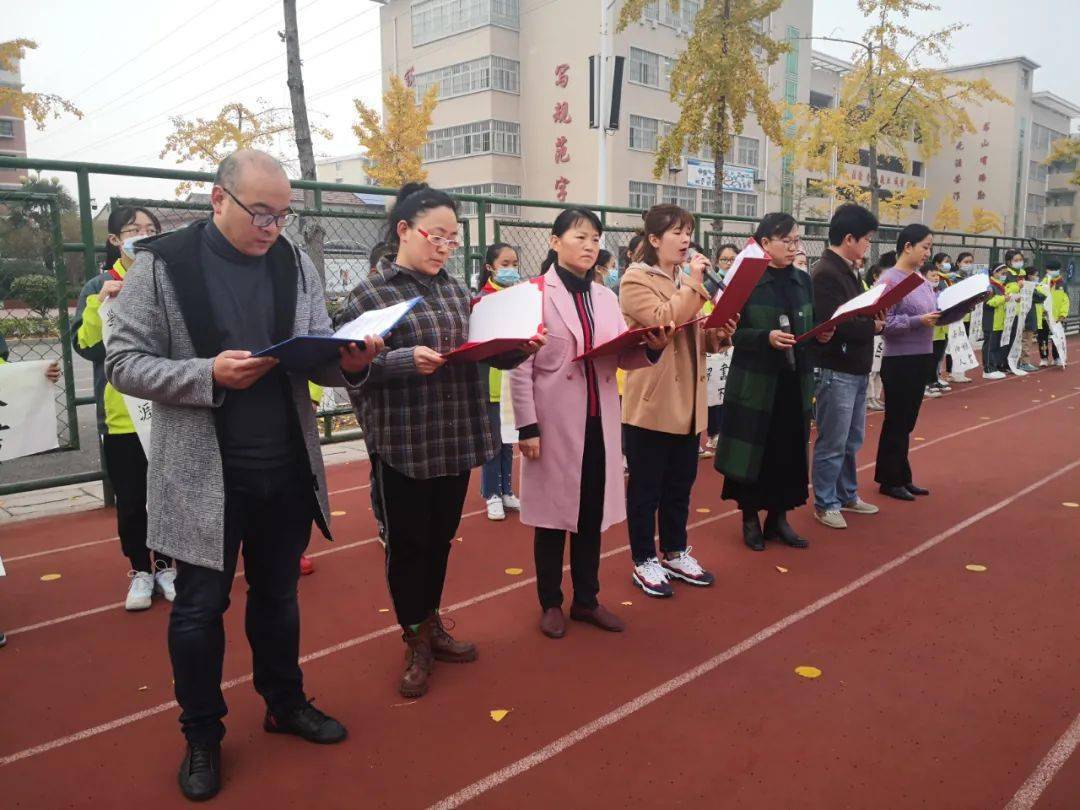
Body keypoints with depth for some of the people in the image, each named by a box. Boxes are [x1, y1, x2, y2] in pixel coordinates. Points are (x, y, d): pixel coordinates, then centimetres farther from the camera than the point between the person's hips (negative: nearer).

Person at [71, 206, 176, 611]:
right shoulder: (99, 286, 3)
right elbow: (84, 345, -5)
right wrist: (100, 303, -16)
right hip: (121, 413, 0)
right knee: (130, 499, 9)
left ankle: (165, 565, 27)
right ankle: (139, 570, 25)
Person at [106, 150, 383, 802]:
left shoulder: (295, 263, 3)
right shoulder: (162, 263, -9)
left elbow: (317, 356, 4)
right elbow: (124, 364, -10)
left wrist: (350, 361, -18)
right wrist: (208, 374, -25)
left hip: (287, 467, 4)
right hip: (204, 473, -3)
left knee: (278, 594, 19)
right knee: (200, 606, 11)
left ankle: (286, 703, 41)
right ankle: (202, 734, 33)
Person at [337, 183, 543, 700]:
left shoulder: (455, 289, 9)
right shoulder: (370, 293, -8)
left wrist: (520, 348, -8)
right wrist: (405, 360, -28)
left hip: (456, 438, 6)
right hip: (401, 442, -5)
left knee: (441, 537, 17)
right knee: (407, 542, 8)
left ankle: (431, 625, 37)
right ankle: (416, 643, 26)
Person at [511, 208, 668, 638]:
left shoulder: (606, 297, 11)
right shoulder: (535, 294, -6)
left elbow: (621, 357, 6)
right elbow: (520, 366, -10)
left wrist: (652, 348, -14)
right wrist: (528, 426, -14)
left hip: (599, 420, 5)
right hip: (555, 422, -5)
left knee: (593, 513, 13)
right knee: (554, 511, 7)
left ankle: (586, 599, 29)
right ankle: (551, 603, 24)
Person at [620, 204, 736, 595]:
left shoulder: (687, 279, 16)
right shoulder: (635, 280, -8)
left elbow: (699, 338, 18)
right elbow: (664, 321, -23)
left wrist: (719, 332, -3)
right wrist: (693, 285, -17)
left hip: (687, 400, 8)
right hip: (651, 401, -8)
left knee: (681, 483, 16)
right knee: (646, 486, 3)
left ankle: (675, 553, 30)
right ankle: (644, 561, 16)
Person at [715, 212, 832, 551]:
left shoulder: (804, 281, 10)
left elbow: (811, 328, 15)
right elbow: (733, 332, -11)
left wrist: (822, 334, -6)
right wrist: (766, 337, -25)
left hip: (795, 380, 5)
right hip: (756, 381, -5)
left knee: (790, 450, 9)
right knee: (755, 450, 2)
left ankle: (778, 517, 23)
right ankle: (750, 517, 18)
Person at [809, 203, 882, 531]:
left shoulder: (848, 270, 13)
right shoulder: (825, 273, -17)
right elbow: (835, 324, -24)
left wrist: (876, 318, -3)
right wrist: (874, 325, -10)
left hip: (856, 370, 10)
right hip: (836, 371, -9)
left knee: (852, 440, 19)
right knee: (832, 443, 1)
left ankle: (847, 495, 32)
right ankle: (825, 504, 13)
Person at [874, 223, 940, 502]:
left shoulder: (922, 279, 10)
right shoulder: (890, 279, -13)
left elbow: (933, 307, 12)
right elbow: (885, 322, -20)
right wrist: (919, 321, -27)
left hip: (921, 358, 8)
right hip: (900, 361, -8)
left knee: (907, 422, 15)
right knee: (896, 422, 3)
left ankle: (901, 477, 26)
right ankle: (889, 481, 15)